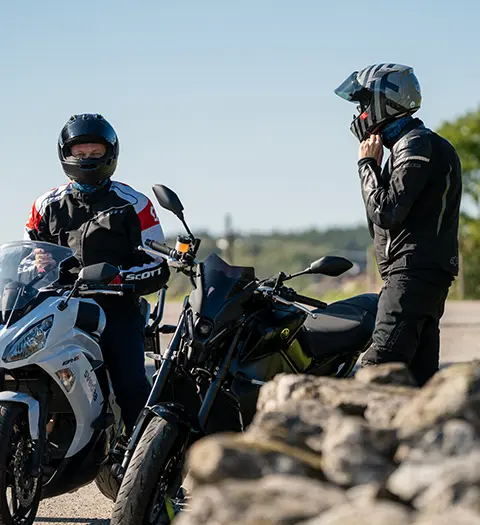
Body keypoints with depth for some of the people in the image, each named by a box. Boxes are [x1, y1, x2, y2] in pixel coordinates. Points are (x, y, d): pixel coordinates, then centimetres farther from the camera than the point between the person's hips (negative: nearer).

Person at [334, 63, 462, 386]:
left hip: (414, 273, -11)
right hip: (423, 275, 11)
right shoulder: (409, 144, 23)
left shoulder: (417, 145, -9)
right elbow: (379, 225, 22)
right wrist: (373, 165, 12)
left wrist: (367, 164, -6)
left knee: (379, 366, -21)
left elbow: (386, 211, -19)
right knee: (418, 376, 8)